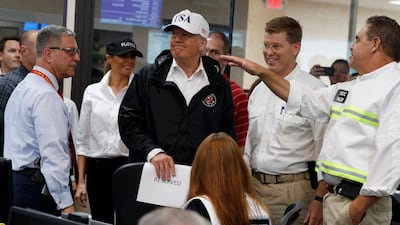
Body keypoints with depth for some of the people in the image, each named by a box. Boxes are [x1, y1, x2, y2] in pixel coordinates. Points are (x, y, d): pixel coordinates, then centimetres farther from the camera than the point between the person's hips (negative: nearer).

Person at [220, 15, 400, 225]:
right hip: (332, 197, 8)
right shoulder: (348, 88, 18)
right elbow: (304, 100, 27)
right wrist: (261, 71, 23)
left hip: (359, 201, -8)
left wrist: (359, 206, -21)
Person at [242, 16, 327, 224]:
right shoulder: (259, 90, 13)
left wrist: (320, 202, -13)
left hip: (293, 191, -6)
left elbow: (324, 150, -11)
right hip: (254, 185, 6)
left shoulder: (314, 90, -9)